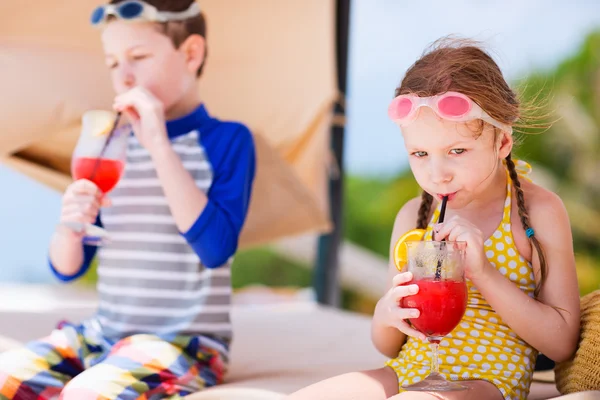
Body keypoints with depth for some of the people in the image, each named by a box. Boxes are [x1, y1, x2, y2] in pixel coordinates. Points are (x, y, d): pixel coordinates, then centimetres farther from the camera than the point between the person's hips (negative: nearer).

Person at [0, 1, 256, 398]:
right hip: (100, 335, 6)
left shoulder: (227, 140, -4)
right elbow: (67, 269, 13)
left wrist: (160, 145, -20)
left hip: (184, 345, -6)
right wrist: (71, 225, -11)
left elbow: (216, 249, -21)